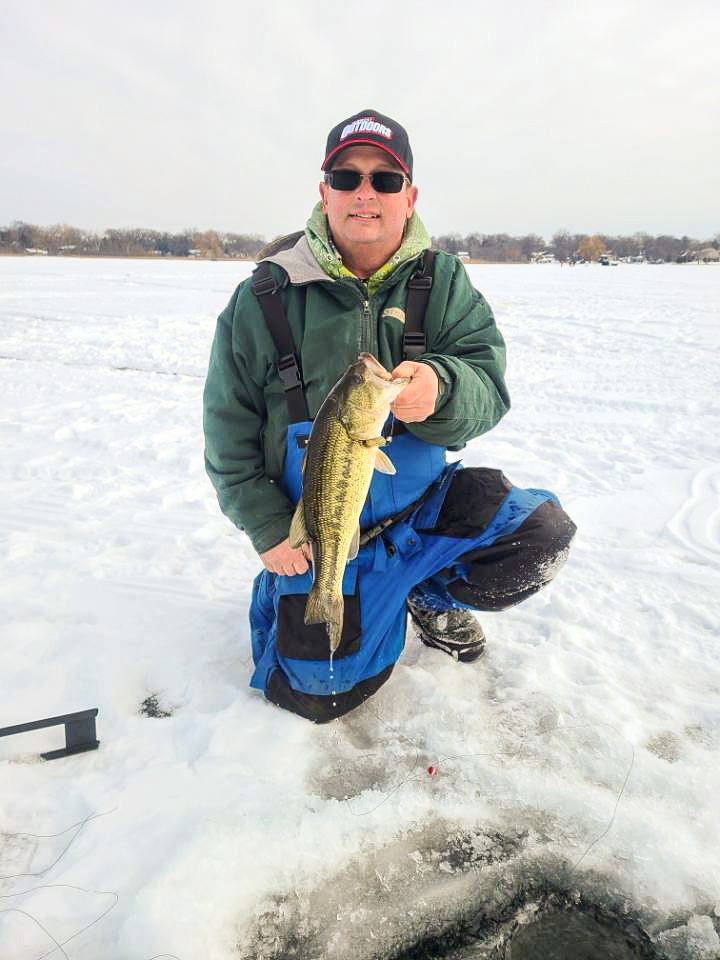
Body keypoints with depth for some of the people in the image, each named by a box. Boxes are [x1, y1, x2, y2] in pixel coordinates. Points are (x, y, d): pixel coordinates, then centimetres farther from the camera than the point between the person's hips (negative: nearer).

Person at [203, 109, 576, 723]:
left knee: (543, 535, -18)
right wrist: (268, 528, -9)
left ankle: (430, 594, 12)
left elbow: (489, 389, -14)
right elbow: (229, 430, -5)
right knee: (321, 696, 0)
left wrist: (438, 388, -38)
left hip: (423, 500, 2)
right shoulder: (266, 299, -10)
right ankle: (287, 595, 33)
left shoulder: (443, 281, -4)